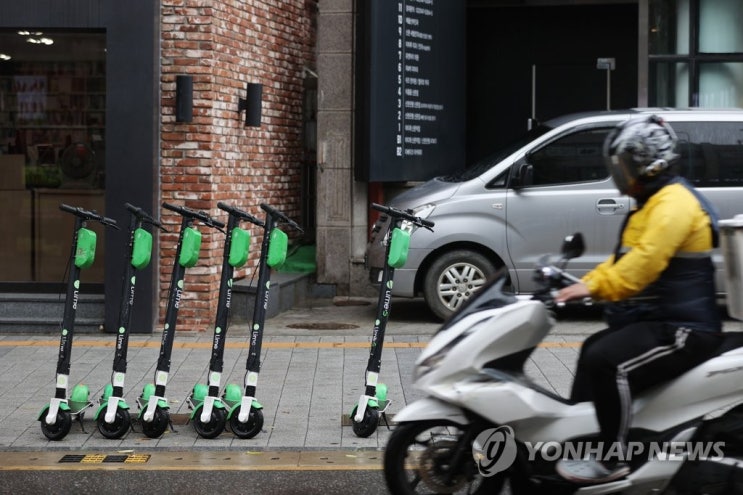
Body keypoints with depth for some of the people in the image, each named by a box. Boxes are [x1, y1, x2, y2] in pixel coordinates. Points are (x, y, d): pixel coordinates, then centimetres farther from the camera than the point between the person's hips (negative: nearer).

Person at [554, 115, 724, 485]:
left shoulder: (674, 203, -17)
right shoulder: (653, 202, 19)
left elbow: (644, 263, -28)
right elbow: (623, 258, 23)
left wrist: (593, 288, -24)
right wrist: (585, 283, 10)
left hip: (683, 328, -12)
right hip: (657, 319, 12)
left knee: (606, 363, -28)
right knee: (593, 349, 23)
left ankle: (612, 460, -20)